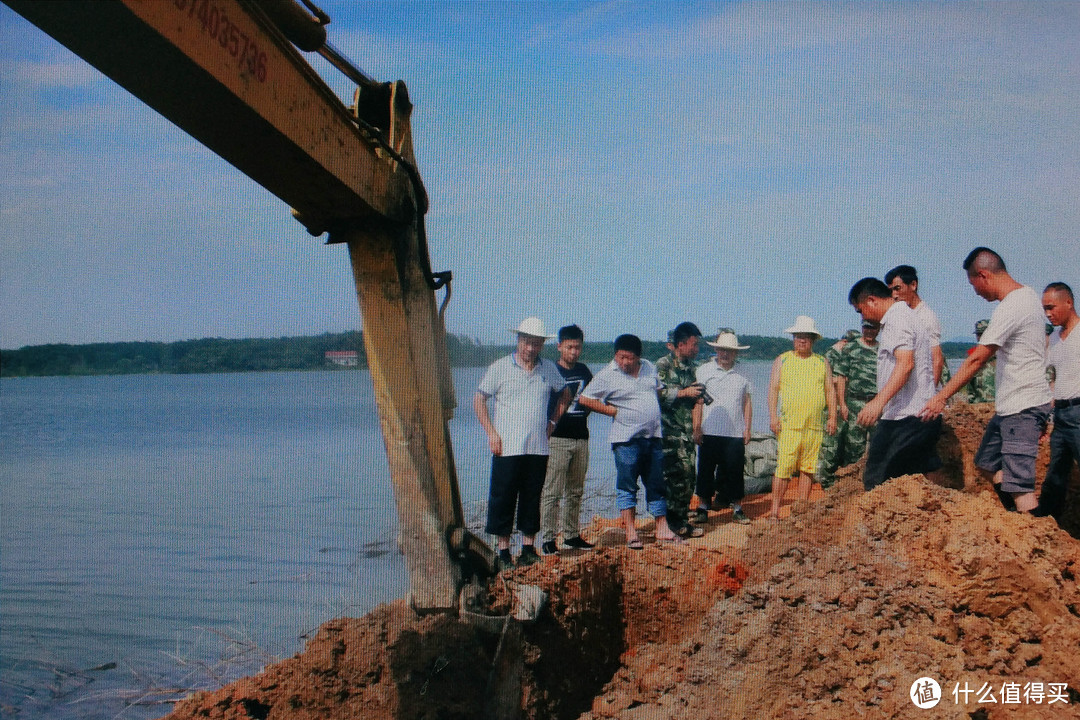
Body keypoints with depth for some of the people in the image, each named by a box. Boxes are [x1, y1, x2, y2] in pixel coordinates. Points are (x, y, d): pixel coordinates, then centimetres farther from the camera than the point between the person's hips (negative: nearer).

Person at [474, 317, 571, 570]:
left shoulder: (549, 369, 9)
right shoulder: (500, 368, -1)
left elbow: (565, 393, 25)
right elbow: (479, 400, 1)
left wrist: (553, 421, 13)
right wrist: (491, 433, -6)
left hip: (538, 448, 3)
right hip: (507, 448, -3)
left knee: (532, 499, 7)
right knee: (502, 499, -2)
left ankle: (528, 547, 15)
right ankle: (503, 551, 6)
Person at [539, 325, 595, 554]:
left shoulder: (583, 370, 13)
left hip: (581, 437, 6)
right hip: (558, 438, -6)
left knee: (576, 491, 12)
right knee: (553, 491, -7)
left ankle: (572, 535, 21)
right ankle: (548, 538, -4)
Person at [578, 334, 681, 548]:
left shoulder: (649, 368, 10)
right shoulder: (607, 375, -7)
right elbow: (585, 399, -10)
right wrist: (614, 411, -10)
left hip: (653, 436, 5)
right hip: (627, 438, -5)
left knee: (657, 485, 10)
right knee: (627, 486, -1)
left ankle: (662, 529, 17)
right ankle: (630, 532, 4)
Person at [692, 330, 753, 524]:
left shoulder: (742, 375, 12)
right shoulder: (704, 370, 5)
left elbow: (747, 403, 15)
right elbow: (697, 400, 2)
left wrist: (747, 428, 8)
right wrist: (696, 427, -4)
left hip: (735, 434, 2)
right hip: (709, 433, -2)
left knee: (735, 471, 4)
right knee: (706, 470, 4)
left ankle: (737, 508, 13)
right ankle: (703, 507, 13)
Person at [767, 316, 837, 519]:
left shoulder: (822, 362, 14)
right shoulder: (782, 361, 9)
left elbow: (830, 390, 14)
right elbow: (773, 389, 4)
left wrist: (832, 417, 5)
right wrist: (773, 416, -6)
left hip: (814, 426, 3)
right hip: (788, 424, -2)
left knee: (808, 468, 4)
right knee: (784, 467, -8)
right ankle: (775, 510, -4)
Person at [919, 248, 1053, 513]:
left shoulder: (1010, 308, -20)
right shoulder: (1029, 295, 11)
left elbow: (976, 360, -20)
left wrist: (942, 397, -16)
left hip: (1022, 408, -11)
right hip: (1011, 406, 11)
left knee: (1018, 481, -13)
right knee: (988, 462, 18)